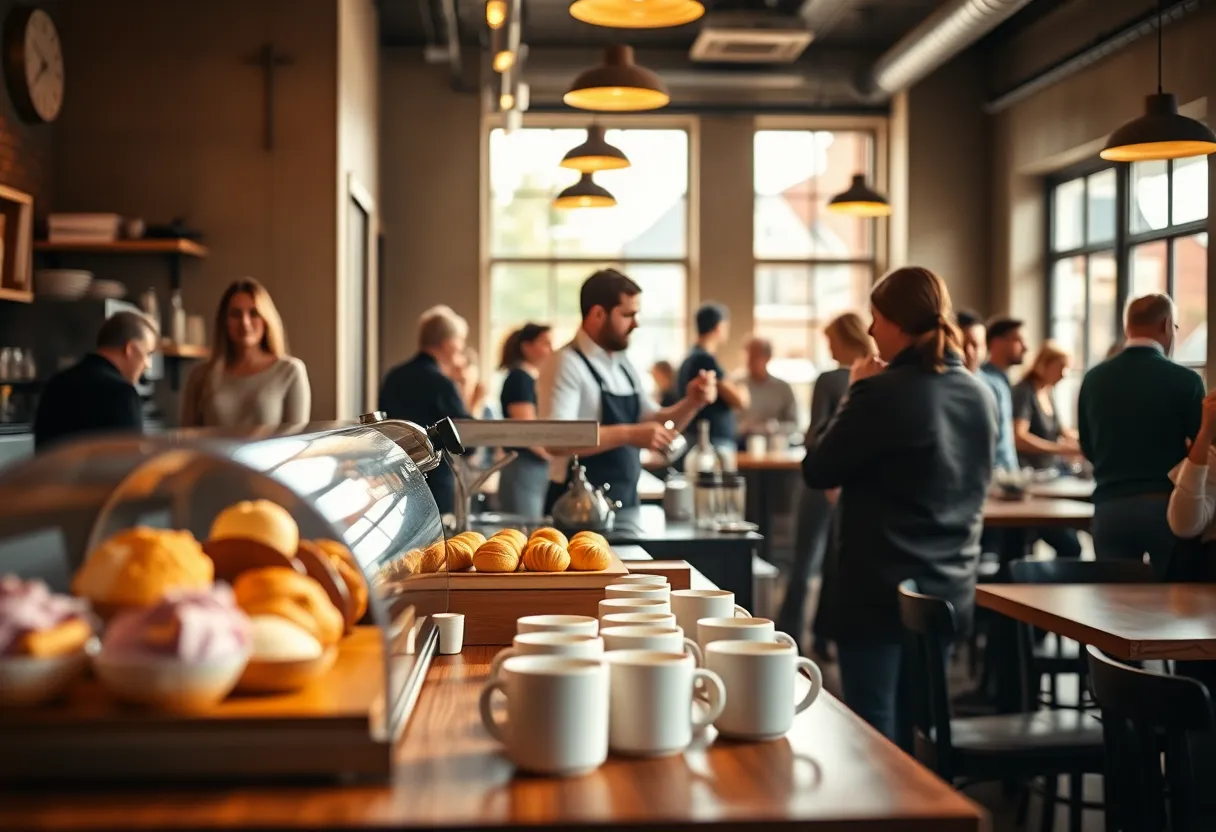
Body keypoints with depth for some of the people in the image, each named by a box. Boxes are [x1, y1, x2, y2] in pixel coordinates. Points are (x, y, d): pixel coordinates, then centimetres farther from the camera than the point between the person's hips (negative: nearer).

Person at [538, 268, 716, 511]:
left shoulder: (623, 365, 12)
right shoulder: (567, 365, -13)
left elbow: (656, 426, 18)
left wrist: (691, 403, -1)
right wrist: (628, 434, -30)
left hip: (624, 505, 8)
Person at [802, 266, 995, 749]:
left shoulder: (884, 392, -17)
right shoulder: (980, 396, 6)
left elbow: (817, 471, -8)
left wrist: (855, 394, 1)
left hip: (880, 591, -7)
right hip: (948, 590, 7)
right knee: (913, 736, 17)